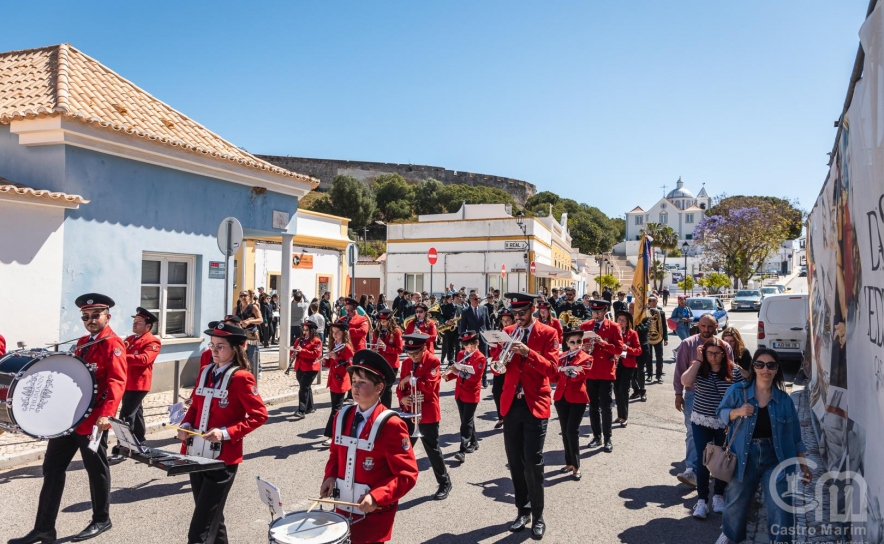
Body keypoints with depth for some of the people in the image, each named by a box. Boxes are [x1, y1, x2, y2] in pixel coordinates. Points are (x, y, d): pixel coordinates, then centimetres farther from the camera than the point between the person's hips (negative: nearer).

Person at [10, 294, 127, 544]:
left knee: (96, 471, 7)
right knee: (52, 468, 11)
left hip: (92, 419, -8)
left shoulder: (113, 344, -13)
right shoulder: (82, 342, 14)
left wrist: (106, 413, -33)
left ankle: (101, 520, 25)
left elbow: (116, 382, -22)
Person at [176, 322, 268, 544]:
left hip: (223, 458, -7)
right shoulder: (205, 372, 8)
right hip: (198, 455, 7)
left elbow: (259, 415, -14)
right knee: (210, 515, 18)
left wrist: (225, 433, -23)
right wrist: (186, 425, -2)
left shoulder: (241, 378, -12)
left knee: (202, 525, -4)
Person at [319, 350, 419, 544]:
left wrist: (376, 497, -26)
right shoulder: (342, 417, 0)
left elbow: (407, 475, -16)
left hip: (374, 514, -5)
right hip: (343, 508, 5)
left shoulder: (390, 425, -18)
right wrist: (330, 477, -3)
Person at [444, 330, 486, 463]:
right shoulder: (461, 354, 7)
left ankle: (462, 450, -10)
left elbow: (475, 376, -22)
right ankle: (474, 443, 32)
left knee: (466, 422, -8)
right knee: (466, 420, 16)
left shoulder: (480, 358, -14)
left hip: (471, 394, -7)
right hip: (460, 393, 7)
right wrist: (448, 375, -5)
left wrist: (458, 372, -29)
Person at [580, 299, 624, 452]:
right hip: (590, 372, 3)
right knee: (593, 406, 10)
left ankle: (607, 439, 9)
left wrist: (603, 343, -22)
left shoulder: (614, 327, -3)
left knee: (605, 407, -2)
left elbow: (619, 349, -9)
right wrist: (583, 348, -14)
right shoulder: (584, 326, 4)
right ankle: (597, 437, 22)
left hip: (606, 373, -3)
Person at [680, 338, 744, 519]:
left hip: (726, 424, 1)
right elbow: (685, 381, -26)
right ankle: (702, 500, 14)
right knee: (703, 461, 3)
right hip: (701, 423, 0)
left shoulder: (734, 371, -7)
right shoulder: (699, 369, -7)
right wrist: (698, 360, -19)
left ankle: (719, 495, 33)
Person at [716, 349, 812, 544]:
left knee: (781, 509, 1)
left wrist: (803, 465, 6)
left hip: (776, 458, 1)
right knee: (737, 502, 16)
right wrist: (737, 412, -17)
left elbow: (795, 436, 6)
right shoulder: (738, 391, -6)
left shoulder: (785, 400, -1)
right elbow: (721, 413, 4)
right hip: (745, 457, 0)